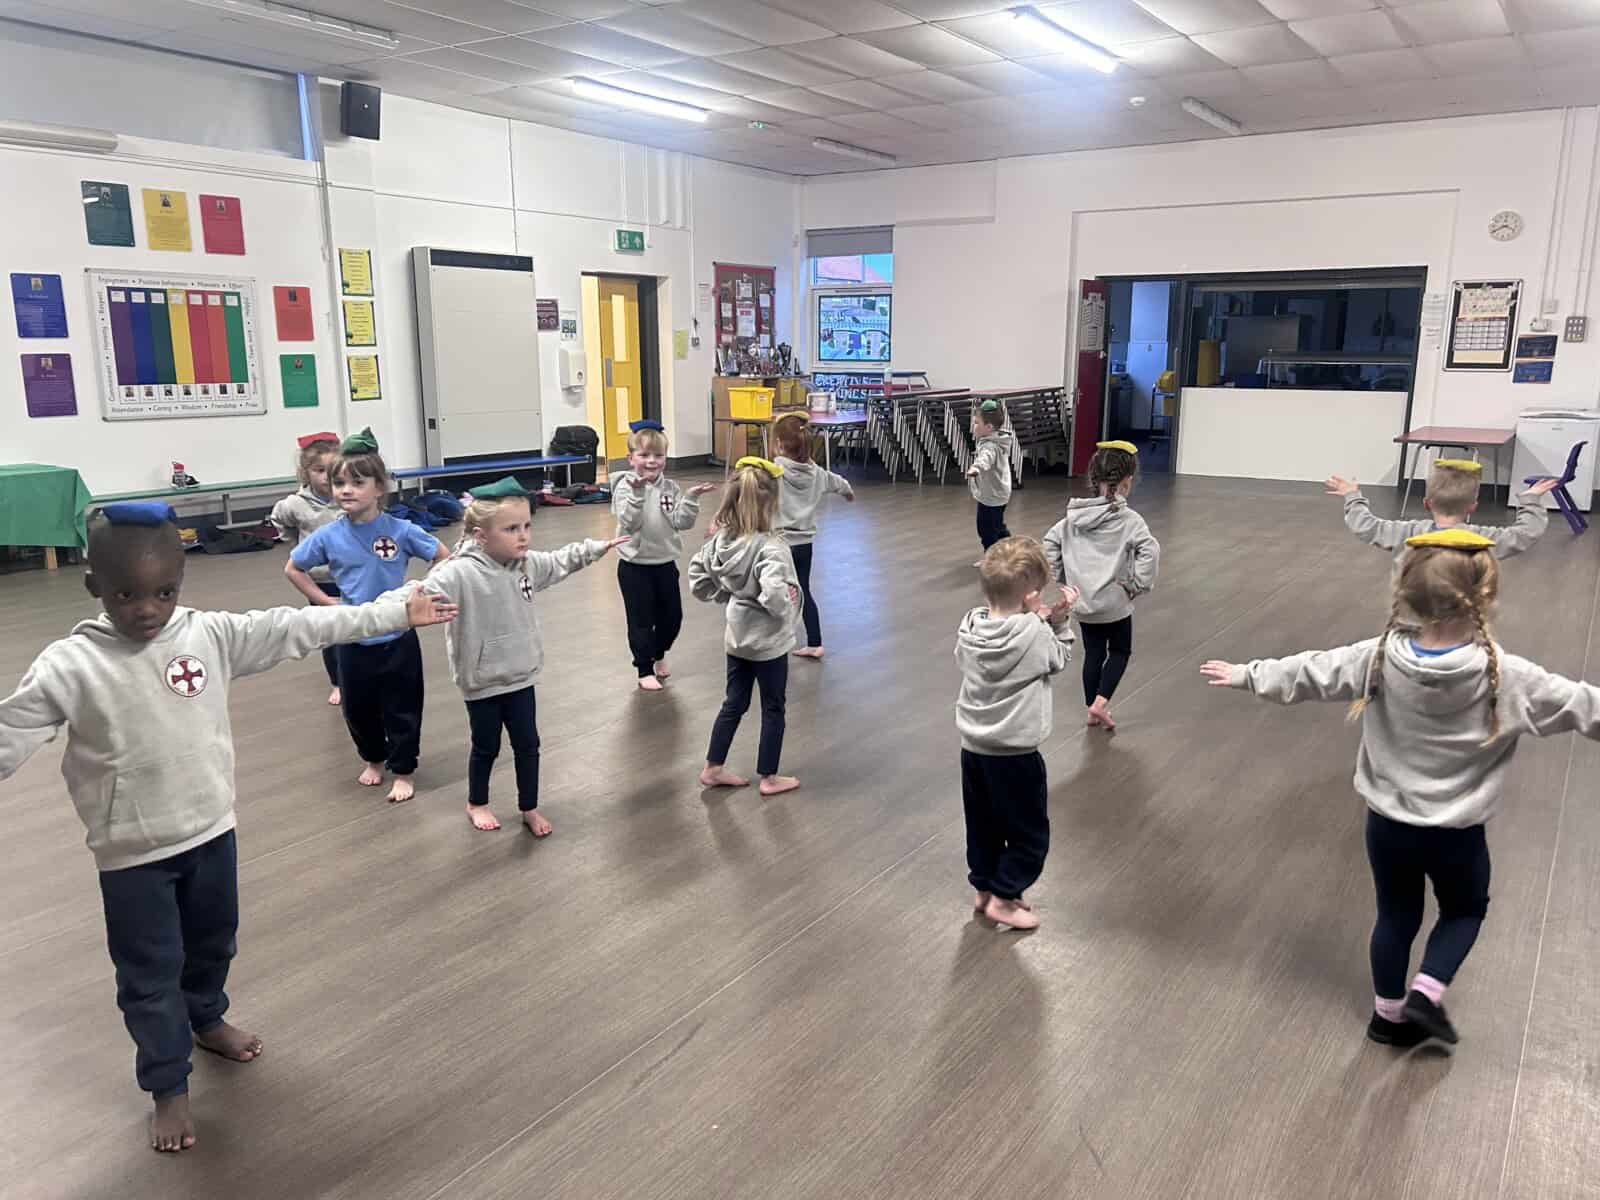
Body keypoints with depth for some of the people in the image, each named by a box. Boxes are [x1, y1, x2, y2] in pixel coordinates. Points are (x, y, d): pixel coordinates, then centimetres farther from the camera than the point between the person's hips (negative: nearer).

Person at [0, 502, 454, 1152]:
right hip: (132, 851, -3)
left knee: (213, 944, 25)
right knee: (149, 973, 10)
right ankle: (168, 1087, 29)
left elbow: (295, 628, -7)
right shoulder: (69, 665, -15)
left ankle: (207, 1020, 53)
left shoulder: (211, 634, -8)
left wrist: (393, 612, -7)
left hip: (211, 829, 4)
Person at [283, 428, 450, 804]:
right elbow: (292, 568, 8)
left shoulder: (400, 530, -13)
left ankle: (402, 771, 23)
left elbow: (445, 559, -3)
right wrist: (325, 602, -1)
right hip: (353, 641, 2)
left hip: (398, 638, -2)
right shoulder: (328, 537, -7)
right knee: (358, 708, 17)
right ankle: (372, 759, 40)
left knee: (402, 709, 7)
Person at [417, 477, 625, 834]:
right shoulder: (461, 573, -25)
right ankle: (476, 803, 41)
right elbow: (430, 591, -40)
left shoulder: (528, 563, -2)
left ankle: (529, 808, 33)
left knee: (527, 745, 14)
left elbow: (559, 562, 18)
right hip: (482, 681, -5)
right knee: (486, 747, 15)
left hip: (521, 674, 5)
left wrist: (597, 547, 25)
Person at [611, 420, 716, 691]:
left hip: (665, 563, 4)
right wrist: (638, 492, -35)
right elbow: (629, 523, -24)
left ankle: (659, 654, 42)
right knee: (641, 620, 6)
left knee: (672, 616, 15)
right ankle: (645, 669, 21)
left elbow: (682, 522, -6)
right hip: (635, 565, -4)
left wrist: (691, 498, -20)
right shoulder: (625, 487, -12)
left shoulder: (670, 488, 1)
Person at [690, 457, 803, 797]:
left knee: (734, 702, 20)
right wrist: (788, 609, -19)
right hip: (768, 641, -6)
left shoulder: (720, 540, -7)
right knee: (773, 709, 12)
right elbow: (775, 596, -40)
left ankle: (713, 768, 30)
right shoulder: (771, 548, -28)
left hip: (736, 637, 6)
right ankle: (769, 778, 25)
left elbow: (697, 581, 1)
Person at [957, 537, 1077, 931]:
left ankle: (983, 888, 37)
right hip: (1015, 754, -6)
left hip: (973, 747, 6)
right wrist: (1060, 620, -4)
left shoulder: (970, 625, -8)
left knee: (983, 826, 23)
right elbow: (1059, 660, -3)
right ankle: (1003, 899, 20)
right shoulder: (1035, 633, -21)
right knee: (1029, 834, 14)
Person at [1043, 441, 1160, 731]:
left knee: (1093, 653, 19)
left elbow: (1049, 545, 2)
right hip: (1115, 602, -4)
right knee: (1120, 651, 17)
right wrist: (1138, 586, -13)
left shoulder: (1073, 516, -1)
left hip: (1082, 602, 4)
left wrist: (1063, 578, 9)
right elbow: (1150, 553, -26)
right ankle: (1100, 703, 3)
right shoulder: (1129, 520, -15)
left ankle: (1092, 709, 25)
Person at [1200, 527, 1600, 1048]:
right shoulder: (1510, 677, -20)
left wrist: (1247, 674, 10)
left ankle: (1388, 1013, 34)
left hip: (1388, 823, 2)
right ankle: (1427, 993, 13)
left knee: (1396, 917, 22)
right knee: (1465, 909, 26)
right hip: (1457, 834, -2)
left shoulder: (1379, 657, -15)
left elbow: (1310, 672, -4)